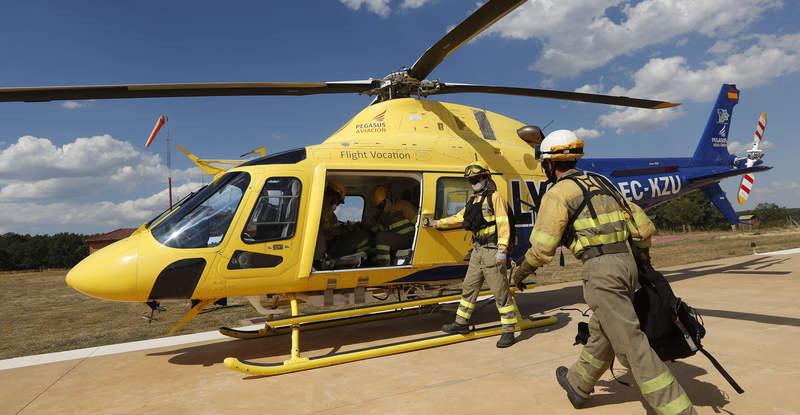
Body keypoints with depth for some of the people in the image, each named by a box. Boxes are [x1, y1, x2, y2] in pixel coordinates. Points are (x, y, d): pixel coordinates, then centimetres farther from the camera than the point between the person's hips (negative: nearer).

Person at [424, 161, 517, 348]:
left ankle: (508, 331, 4)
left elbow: (503, 224, -15)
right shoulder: (473, 200, 17)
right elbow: (459, 217, 29)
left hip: (492, 251, -8)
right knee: (469, 286, 15)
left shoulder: (495, 197, -7)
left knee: (500, 291, -5)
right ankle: (461, 322, 27)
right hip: (478, 250, 9)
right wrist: (437, 223, 36)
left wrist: (502, 249, -23)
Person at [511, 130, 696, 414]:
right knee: (600, 333, 22)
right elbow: (644, 227, 17)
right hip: (626, 263, 9)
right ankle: (578, 385, 41)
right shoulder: (602, 184, 18)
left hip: (600, 269, -9)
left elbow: (543, 247, -10)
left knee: (631, 345, -4)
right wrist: (642, 257, 31)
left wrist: (522, 271, 7)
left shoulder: (558, 193, -4)